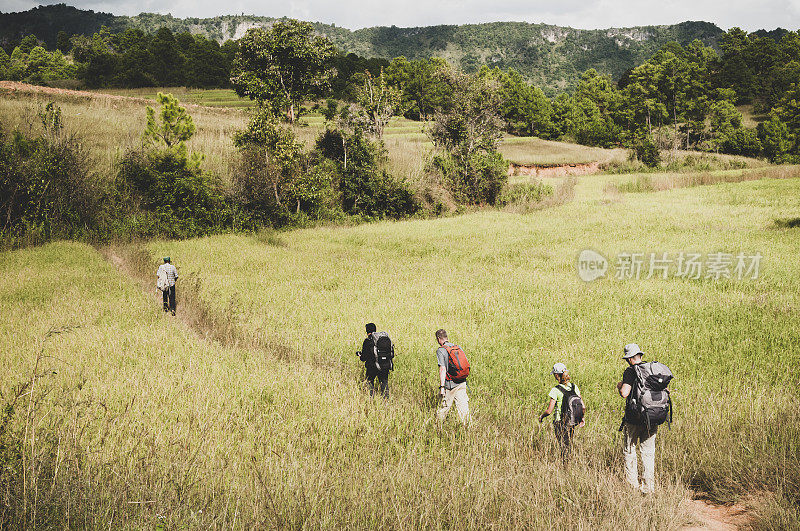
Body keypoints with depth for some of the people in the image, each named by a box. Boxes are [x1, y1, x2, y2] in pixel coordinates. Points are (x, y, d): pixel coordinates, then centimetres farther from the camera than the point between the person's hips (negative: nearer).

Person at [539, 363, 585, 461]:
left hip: (560, 422, -5)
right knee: (569, 445, 20)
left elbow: (549, 411, -15)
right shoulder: (574, 387, -1)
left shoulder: (556, 390, -17)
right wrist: (581, 418, 19)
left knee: (564, 447, 5)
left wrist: (541, 416, 4)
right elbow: (582, 407, 3)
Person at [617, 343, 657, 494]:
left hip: (634, 419, -5)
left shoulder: (630, 371, -12)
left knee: (629, 450, 8)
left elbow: (624, 393, -21)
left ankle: (632, 483, 8)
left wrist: (620, 386, 0)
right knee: (648, 452, 11)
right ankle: (649, 485, 12)